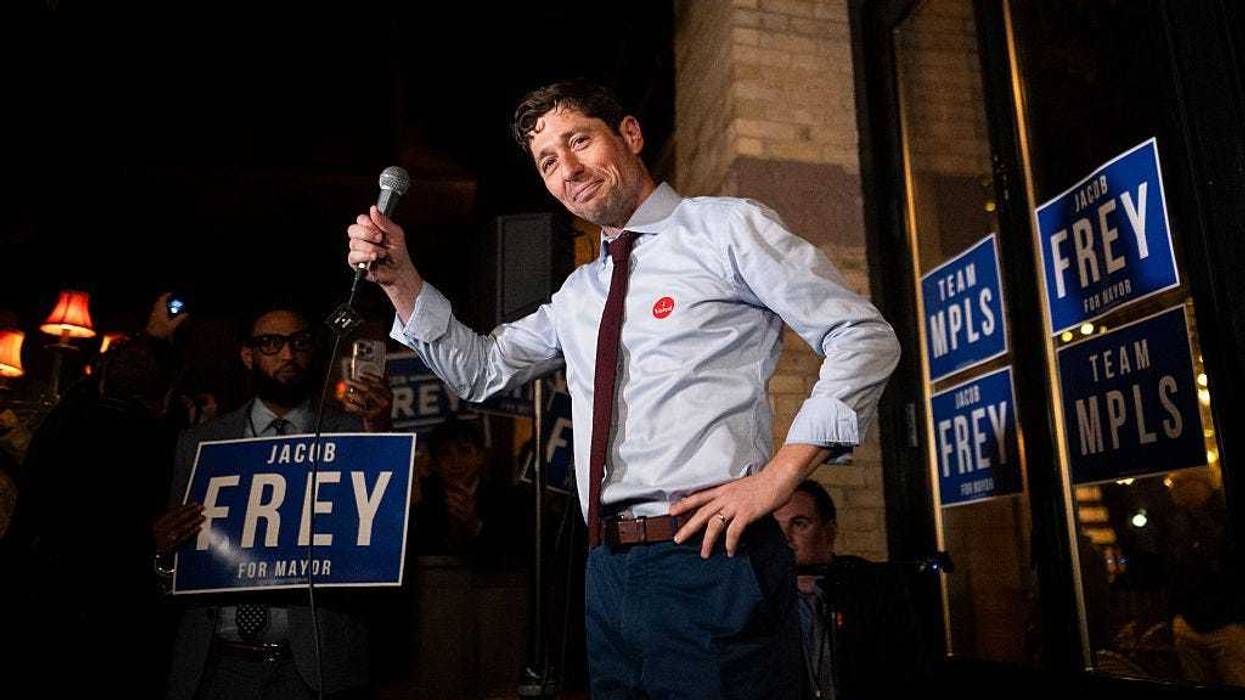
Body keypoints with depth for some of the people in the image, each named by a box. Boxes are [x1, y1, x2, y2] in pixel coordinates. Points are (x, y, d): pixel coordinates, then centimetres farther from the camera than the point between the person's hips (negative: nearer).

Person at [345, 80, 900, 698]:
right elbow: (480, 369, 23)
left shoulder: (726, 227, 0)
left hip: (711, 561, -6)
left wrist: (777, 476, -13)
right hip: (610, 572, 6)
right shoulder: (578, 293, 19)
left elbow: (865, 337, -4)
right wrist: (399, 278, 11)